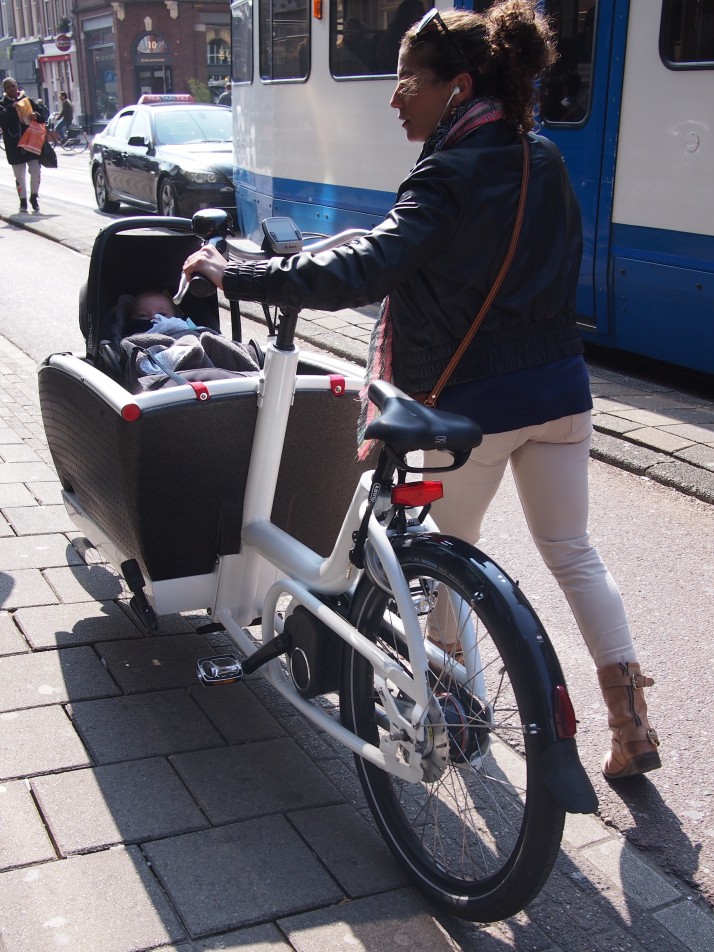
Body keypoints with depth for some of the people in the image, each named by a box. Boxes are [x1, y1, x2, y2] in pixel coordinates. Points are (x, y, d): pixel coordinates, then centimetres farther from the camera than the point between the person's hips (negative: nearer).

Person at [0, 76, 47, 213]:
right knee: (20, 176, 3)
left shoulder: (28, 100, 8)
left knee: (36, 172, 0)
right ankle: (23, 201, 12)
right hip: (14, 144, -1)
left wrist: (36, 115, -16)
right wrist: (12, 108, -24)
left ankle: (34, 197, 18)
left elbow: (43, 113, 6)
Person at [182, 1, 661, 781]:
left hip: (476, 402, -6)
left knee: (453, 546, 18)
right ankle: (629, 723, 12)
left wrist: (234, 276, -26)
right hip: (562, 389, 6)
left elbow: (361, 273, -30)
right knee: (571, 551, 15)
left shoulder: (449, 177, -18)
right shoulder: (544, 160, 5)